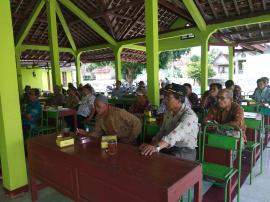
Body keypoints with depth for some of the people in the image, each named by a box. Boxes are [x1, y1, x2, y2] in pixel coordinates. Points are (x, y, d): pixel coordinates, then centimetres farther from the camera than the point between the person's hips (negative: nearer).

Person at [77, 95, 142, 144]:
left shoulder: (119, 112, -21)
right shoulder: (99, 116, 1)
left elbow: (137, 123, -18)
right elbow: (97, 132, 7)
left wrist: (130, 140, -14)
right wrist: (86, 133, -10)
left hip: (127, 144, -6)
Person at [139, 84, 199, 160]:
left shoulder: (189, 115, -19)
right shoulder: (168, 113, 7)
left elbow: (176, 134, -36)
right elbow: (162, 132, 11)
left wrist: (157, 147, -50)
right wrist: (151, 145, -8)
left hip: (185, 151, -6)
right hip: (168, 148, 6)